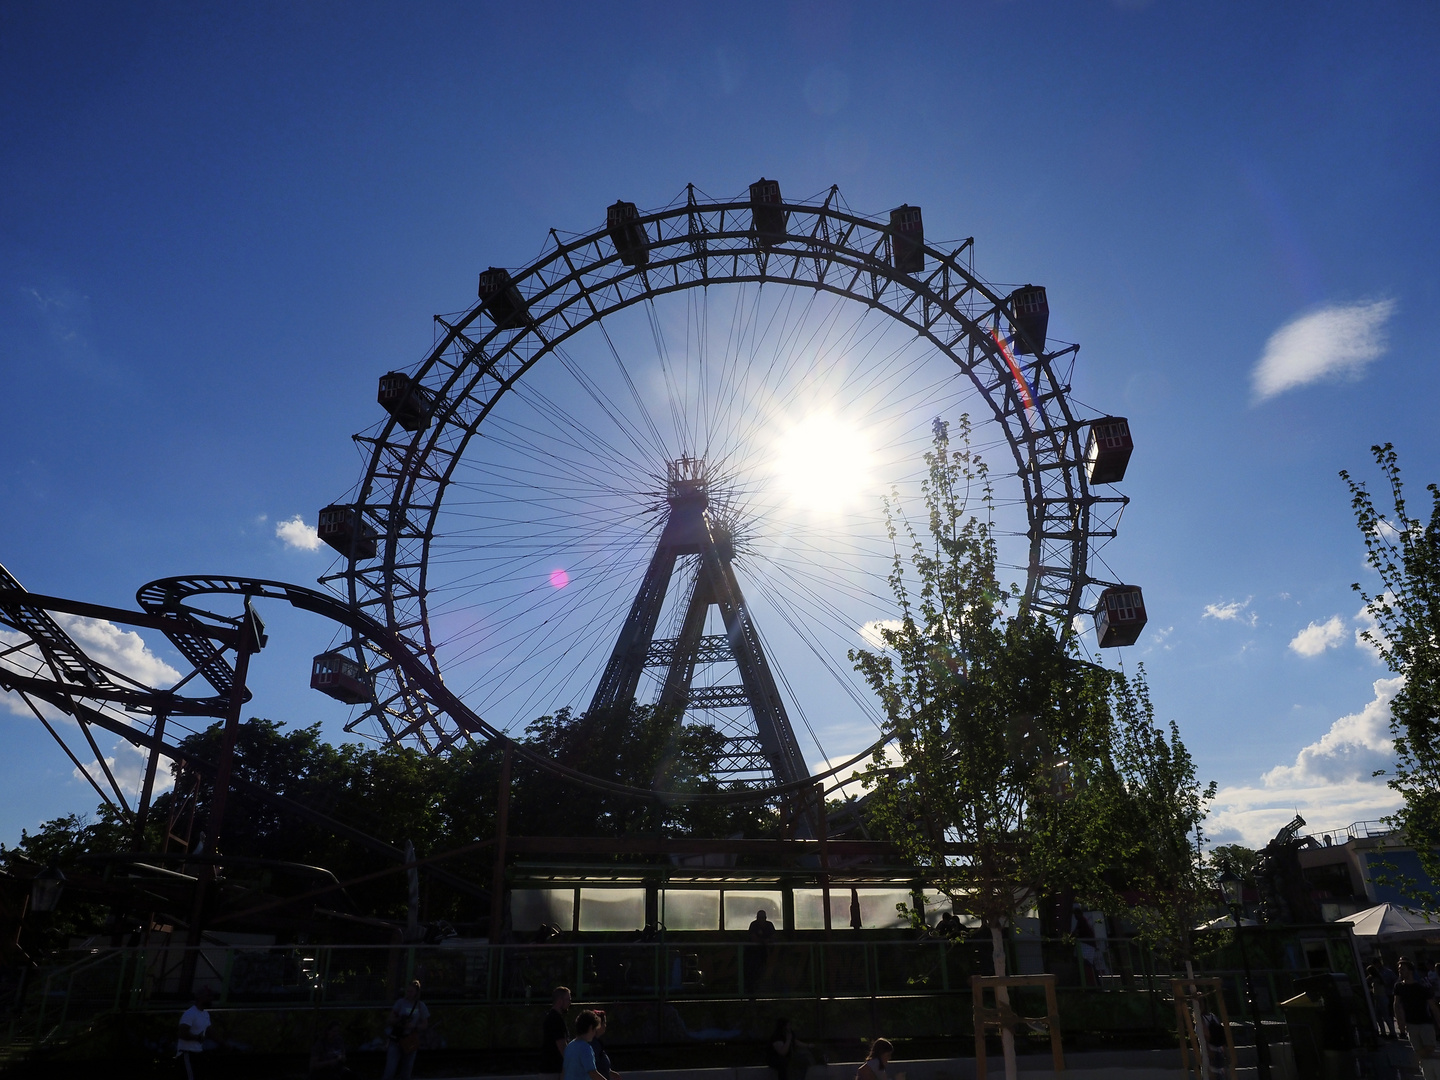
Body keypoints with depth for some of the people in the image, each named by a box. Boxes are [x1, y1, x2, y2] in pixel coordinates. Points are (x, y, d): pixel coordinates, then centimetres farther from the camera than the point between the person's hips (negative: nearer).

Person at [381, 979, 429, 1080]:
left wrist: (414, 1026, -14)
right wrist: (399, 1021, -21)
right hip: (396, 1040, -2)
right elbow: (391, 1019, -1)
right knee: (390, 1071, -11)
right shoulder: (401, 1003, -1)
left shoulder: (420, 1006, 3)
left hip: (411, 1042, 2)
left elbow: (425, 1025, 4)